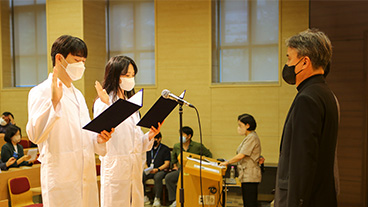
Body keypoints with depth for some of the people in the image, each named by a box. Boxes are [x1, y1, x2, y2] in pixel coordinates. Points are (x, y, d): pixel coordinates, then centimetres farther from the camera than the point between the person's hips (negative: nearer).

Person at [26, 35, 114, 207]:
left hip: (87, 174, 8)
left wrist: (98, 139, 2)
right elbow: (35, 135, -20)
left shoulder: (78, 95, 18)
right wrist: (54, 101, -30)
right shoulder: (42, 92, -7)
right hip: (61, 178, -7)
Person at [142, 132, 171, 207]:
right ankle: (144, 197, -15)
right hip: (148, 170, 4)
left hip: (161, 170, -4)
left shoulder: (165, 149, 5)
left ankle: (157, 199, -27)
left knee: (157, 177, -37)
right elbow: (145, 161, 20)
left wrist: (157, 169, -17)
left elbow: (167, 164, -2)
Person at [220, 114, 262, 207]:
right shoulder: (249, 137, 19)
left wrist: (227, 162, -7)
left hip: (250, 177, -10)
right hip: (246, 176, 10)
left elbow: (241, 156, -16)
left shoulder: (252, 137, -12)